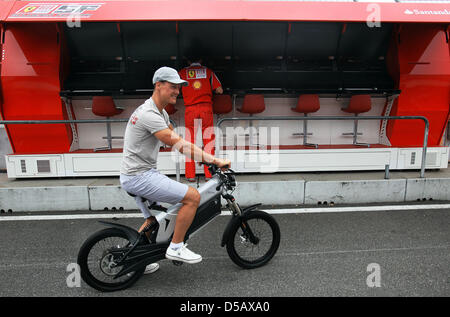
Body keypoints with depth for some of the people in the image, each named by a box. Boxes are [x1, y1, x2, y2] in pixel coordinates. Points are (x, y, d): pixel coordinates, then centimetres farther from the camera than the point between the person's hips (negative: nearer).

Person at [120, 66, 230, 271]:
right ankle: (176, 248, 0)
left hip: (139, 174, 11)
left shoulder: (160, 113, 13)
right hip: (139, 176, -11)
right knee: (193, 196, -14)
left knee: (153, 220, 23)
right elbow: (180, 145, -27)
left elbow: (178, 139, 16)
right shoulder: (149, 114, -21)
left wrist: (205, 157, 7)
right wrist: (215, 161, -26)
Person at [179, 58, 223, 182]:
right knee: (208, 140, 3)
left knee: (190, 141, 4)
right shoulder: (208, 71, 13)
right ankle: (209, 174, 3)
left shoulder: (182, 72, 13)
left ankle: (190, 175, 3)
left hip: (190, 109, 0)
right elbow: (220, 90, 8)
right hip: (206, 107, 0)